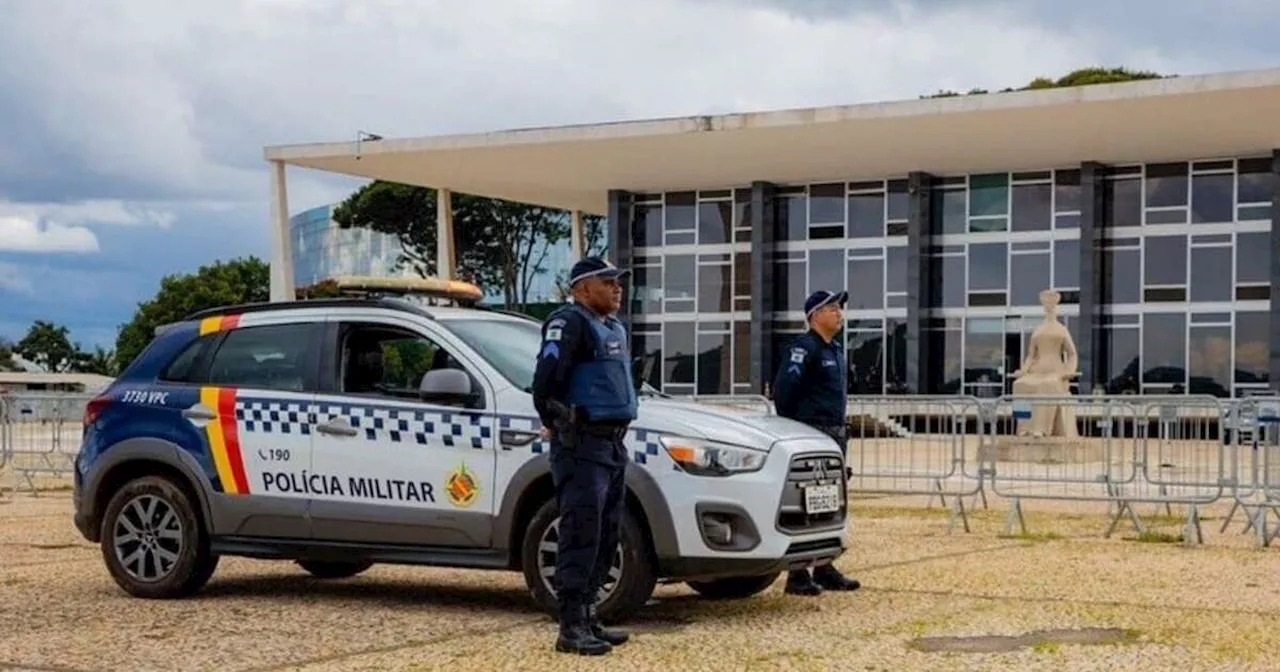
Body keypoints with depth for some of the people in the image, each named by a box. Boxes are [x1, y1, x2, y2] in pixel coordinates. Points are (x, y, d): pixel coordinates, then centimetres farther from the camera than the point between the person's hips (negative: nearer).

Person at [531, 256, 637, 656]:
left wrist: (607, 427, 15)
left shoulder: (614, 329, 18)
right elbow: (546, 378, -19)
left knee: (605, 539, 12)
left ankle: (587, 619, 20)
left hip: (613, 445, 9)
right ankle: (571, 628, -8)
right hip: (582, 446, -9)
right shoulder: (569, 323, -11)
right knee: (581, 536, -10)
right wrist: (554, 424, -6)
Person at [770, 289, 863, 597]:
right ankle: (798, 575, -8)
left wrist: (841, 428, 18)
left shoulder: (836, 350, 18)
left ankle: (825, 569, 20)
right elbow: (783, 389, -19)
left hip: (836, 434, 9)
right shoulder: (804, 347, -11)